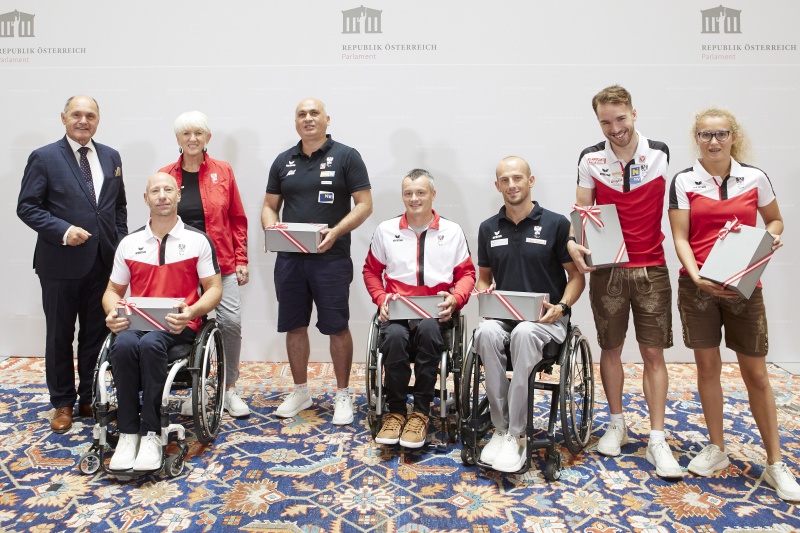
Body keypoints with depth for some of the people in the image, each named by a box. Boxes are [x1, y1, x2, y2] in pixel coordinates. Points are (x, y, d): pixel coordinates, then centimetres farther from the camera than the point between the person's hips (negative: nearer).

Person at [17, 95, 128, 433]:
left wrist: (120, 243, 5)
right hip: (61, 263, -3)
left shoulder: (111, 157, 9)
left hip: (103, 262, 3)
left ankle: (89, 398, 25)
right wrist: (62, 230, -19)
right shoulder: (44, 158, -3)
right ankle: (63, 403, 24)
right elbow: (27, 207, -5)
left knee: (96, 334, 11)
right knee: (60, 336, 9)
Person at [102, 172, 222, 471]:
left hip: (179, 325, -3)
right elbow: (113, 290, 18)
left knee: (150, 343, -35)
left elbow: (214, 289, 3)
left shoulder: (198, 241, 5)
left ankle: (151, 433, -25)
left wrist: (191, 312, -17)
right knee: (123, 345, -31)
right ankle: (128, 433, -21)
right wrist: (113, 314, -6)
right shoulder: (129, 243, 14)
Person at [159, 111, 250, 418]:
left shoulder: (222, 171, 5)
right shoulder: (165, 176, 6)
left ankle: (229, 389, 9)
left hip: (222, 264, 0)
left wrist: (241, 260, 3)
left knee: (231, 322, -9)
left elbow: (237, 219, 7)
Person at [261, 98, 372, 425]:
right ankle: (300, 392, 27)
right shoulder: (283, 161, 13)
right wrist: (271, 228, -6)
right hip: (289, 258, 4)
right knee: (294, 326, 11)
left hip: (331, 257, -4)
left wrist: (336, 232, -18)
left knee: (337, 327, 1)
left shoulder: (346, 156, 0)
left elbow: (364, 204, -4)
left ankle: (343, 395, 18)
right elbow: (269, 206, 16)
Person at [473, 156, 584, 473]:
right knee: (486, 333, -33)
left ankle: (515, 435, -27)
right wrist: (483, 292, -4)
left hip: (546, 319, -3)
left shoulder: (556, 224, 0)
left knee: (523, 333, -37)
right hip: (502, 315, 3)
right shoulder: (489, 228, 11)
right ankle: (501, 429, -22)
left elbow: (576, 275, 3)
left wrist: (562, 306, -15)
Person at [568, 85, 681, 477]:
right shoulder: (591, 159, 0)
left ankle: (657, 440, 11)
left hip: (651, 268, 0)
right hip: (607, 269, 1)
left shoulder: (660, 154, 0)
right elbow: (582, 211, 0)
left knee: (653, 352, 2)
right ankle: (617, 424, 28)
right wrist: (573, 242, -19)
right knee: (610, 348, 10)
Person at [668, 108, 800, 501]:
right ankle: (716, 449, 25)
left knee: (756, 372, 4)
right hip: (697, 284, 0)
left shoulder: (754, 177, 2)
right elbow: (680, 238, -5)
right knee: (707, 365, 9)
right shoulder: (684, 181, -1)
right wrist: (697, 277, -19)